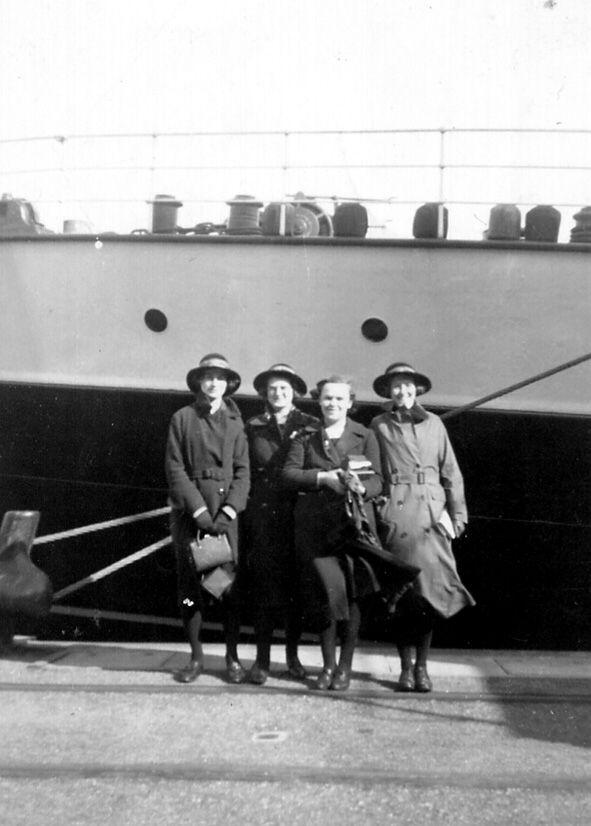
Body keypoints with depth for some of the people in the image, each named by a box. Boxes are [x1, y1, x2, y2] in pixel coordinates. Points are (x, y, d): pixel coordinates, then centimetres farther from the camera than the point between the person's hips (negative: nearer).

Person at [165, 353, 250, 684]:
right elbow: (176, 468, -1)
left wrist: (229, 510, -10)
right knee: (189, 584, 2)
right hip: (189, 509, 0)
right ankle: (196, 658, 12)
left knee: (231, 584, -2)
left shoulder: (235, 422, 10)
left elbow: (242, 471, 4)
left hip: (225, 510, 0)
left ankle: (233, 658, 7)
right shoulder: (182, 418, 6)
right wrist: (199, 510, -10)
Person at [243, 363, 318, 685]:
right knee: (263, 586, -2)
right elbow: (246, 469, 6)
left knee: (297, 586, 2)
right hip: (263, 515, 0)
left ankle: (292, 655, 15)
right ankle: (262, 658, 5)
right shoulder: (253, 427, 11)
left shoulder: (309, 426, 9)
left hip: (299, 513, 0)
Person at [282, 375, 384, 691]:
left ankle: (344, 667, 12)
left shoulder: (365, 436, 10)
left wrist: (360, 487, -21)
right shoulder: (306, 436, 13)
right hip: (314, 523, 0)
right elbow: (289, 473, 1)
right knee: (328, 591, -6)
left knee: (350, 593, -1)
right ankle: (328, 664, 10)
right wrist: (323, 478, -13)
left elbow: (377, 480, 1)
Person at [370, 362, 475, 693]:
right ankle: (406, 667, 11)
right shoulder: (379, 426, 8)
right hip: (395, 514, -1)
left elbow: (451, 472, 12)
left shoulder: (434, 423, 12)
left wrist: (458, 516, 6)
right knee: (400, 591, 1)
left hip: (432, 513, 1)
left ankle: (422, 666, 7)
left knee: (430, 590, -5)